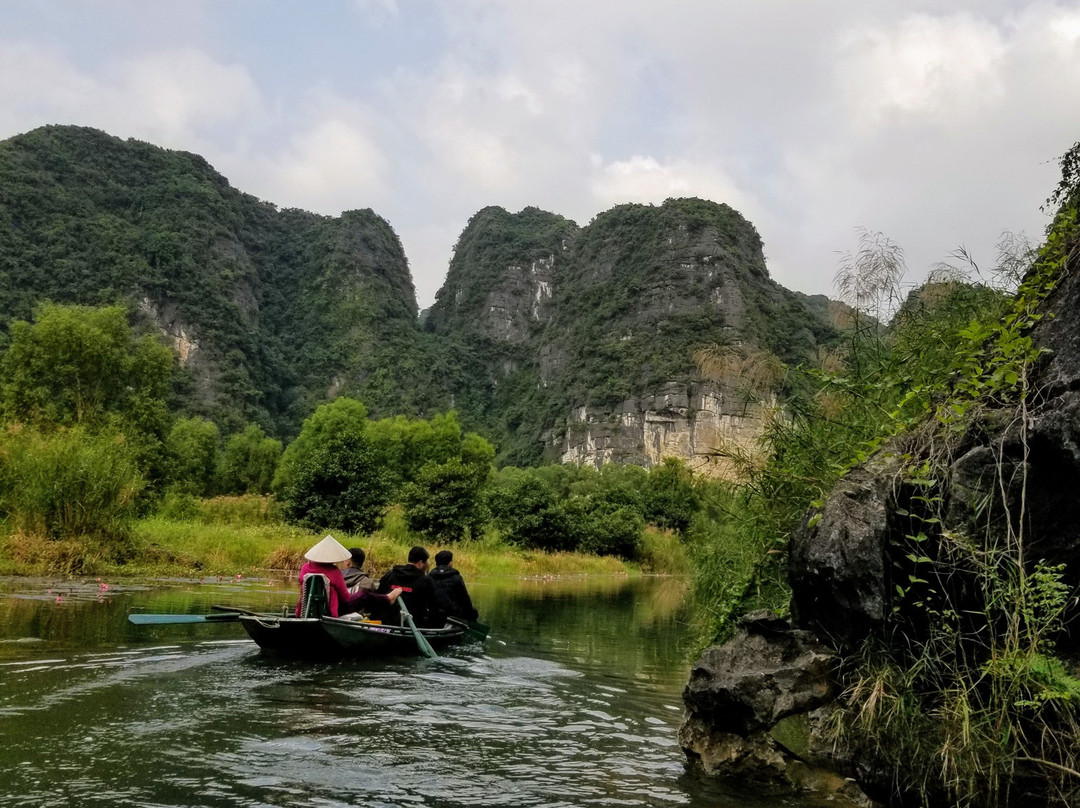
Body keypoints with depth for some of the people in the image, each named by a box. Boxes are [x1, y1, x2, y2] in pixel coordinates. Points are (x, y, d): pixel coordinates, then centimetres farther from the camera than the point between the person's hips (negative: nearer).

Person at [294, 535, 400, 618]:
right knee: (363, 596, 13)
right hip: (328, 612, -5)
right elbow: (346, 598, -8)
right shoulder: (334, 572, -18)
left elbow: (303, 590, 11)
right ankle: (387, 600, 35)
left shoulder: (305, 568, -5)